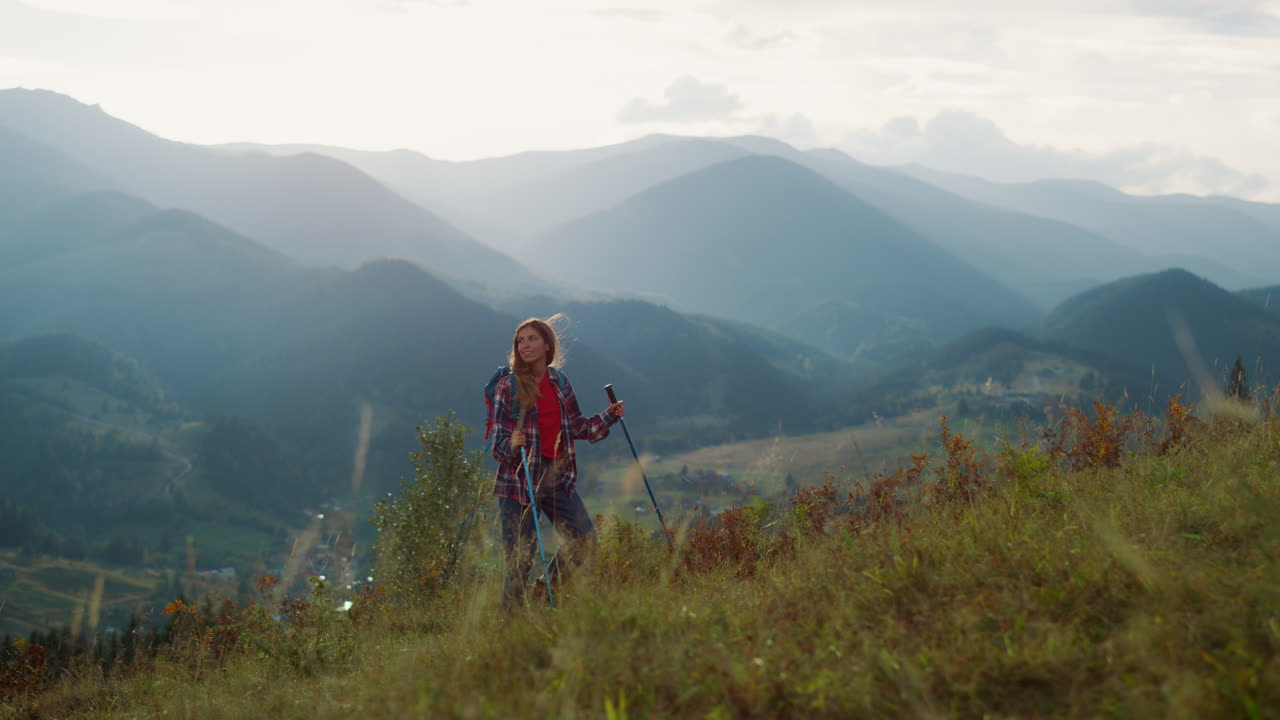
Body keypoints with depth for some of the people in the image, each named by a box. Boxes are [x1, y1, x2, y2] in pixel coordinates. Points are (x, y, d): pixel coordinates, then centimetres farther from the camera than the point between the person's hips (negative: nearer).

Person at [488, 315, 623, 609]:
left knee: (585, 538, 0)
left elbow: (576, 426, 17)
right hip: (519, 478, -5)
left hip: (558, 476, 5)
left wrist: (609, 416, 7)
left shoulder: (559, 382, 9)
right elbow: (499, 438, -7)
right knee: (521, 554, -5)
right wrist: (511, 444, -29)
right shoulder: (508, 386, -5)